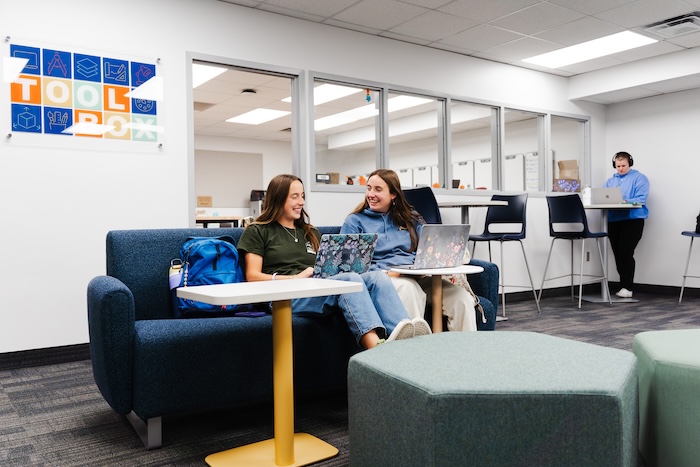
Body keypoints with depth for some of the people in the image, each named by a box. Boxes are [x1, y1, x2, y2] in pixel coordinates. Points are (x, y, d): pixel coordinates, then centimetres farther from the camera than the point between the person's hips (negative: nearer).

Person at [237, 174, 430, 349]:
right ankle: (378, 348, -56)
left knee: (378, 278, -24)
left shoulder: (312, 233, 29)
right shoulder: (257, 232, 12)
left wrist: (339, 267, 0)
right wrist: (296, 278, -13)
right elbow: (253, 277, 0)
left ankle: (403, 340, -49)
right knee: (349, 279, -34)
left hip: (320, 288, 5)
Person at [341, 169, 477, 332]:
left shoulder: (411, 218, 23)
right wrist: (385, 273, -15)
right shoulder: (355, 221, 13)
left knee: (462, 297, -23)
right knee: (408, 287, -39)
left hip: (417, 277, 4)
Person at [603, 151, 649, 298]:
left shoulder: (639, 178, 3)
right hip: (613, 220, 6)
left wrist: (626, 201, -24)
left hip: (632, 219, -6)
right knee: (618, 254, 6)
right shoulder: (611, 181, 21)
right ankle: (625, 286, 15)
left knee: (625, 253, -13)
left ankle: (627, 287, -9)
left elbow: (641, 199, -9)